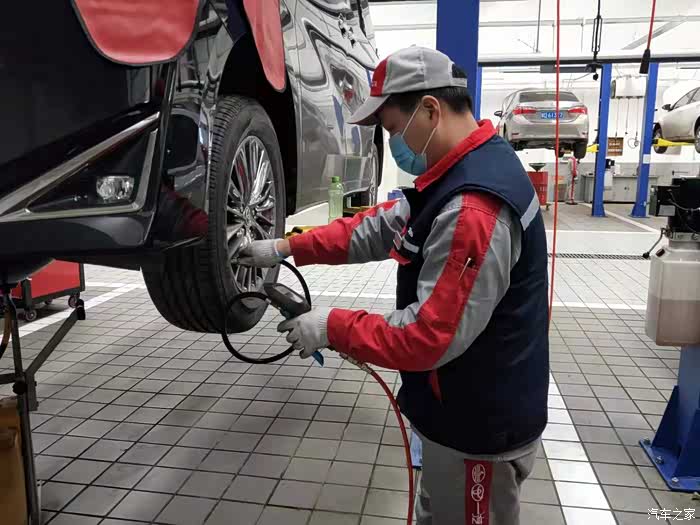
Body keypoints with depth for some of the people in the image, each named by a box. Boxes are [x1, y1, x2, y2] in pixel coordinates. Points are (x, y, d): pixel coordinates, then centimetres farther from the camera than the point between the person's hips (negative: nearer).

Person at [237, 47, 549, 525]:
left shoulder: (473, 206, -31)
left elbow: (430, 338, -31)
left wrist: (333, 327, -19)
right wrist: (287, 247, 3)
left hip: (481, 427, -9)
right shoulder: (459, 174, 4)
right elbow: (381, 226, 8)